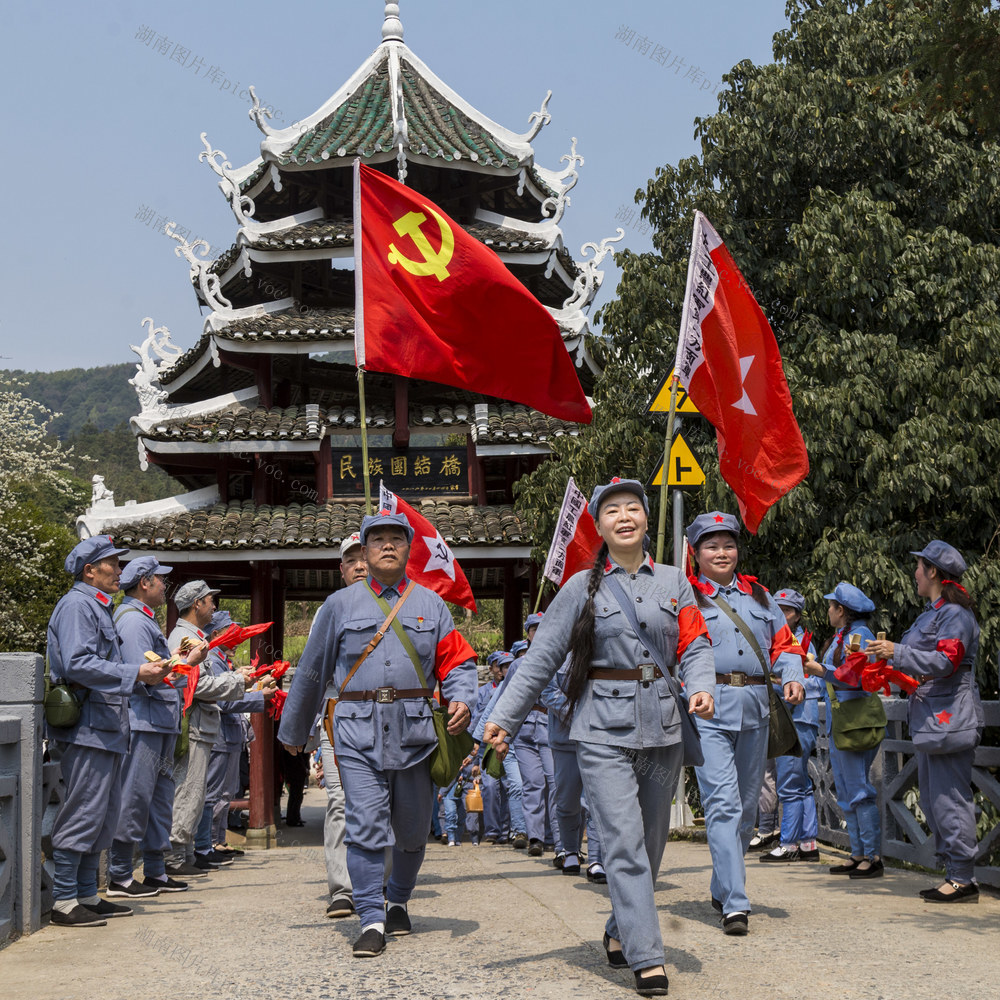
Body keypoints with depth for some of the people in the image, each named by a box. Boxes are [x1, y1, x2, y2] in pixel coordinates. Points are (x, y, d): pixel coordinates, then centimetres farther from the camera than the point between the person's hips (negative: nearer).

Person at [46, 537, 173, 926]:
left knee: (104, 815, 13)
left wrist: (148, 671, 14)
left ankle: (87, 895, 19)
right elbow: (78, 664, -21)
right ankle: (64, 901, -4)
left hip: (106, 728, 10)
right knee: (82, 813, -8)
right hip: (85, 729, -10)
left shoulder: (99, 607, 22)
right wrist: (136, 673, -23)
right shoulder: (76, 605, -9)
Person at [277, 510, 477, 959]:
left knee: (412, 827, 9)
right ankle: (372, 921, -7)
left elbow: (457, 660, 10)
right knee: (366, 825, -11)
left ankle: (398, 903, 32)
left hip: (414, 730, 2)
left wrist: (461, 699, -12)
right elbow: (311, 671, 17)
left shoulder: (430, 604, 13)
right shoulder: (340, 604, 11)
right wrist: (293, 730, 21)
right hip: (358, 730, -1)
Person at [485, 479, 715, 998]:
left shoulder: (674, 583, 10)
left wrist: (701, 687, -15)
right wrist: (503, 717, -5)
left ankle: (620, 932, 31)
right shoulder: (582, 588, 2)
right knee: (625, 843, -11)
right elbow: (541, 658, 1)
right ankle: (647, 958, -9)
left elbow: (694, 647, 6)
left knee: (651, 843, 12)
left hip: (662, 726, 3)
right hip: (604, 728, -3)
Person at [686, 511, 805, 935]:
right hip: (708, 712, -5)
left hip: (755, 709, 5)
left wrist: (792, 677, 2)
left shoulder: (758, 594, 17)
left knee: (747, 805, 13)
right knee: (722, 804, -13)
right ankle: (735, 904, -14)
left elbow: (783, 642, 19)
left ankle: (722, 888, 30)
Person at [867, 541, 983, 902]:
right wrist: (890, 656, 17)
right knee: (932, 799, 12)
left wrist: (897, 652, -20)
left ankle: (962, 879, -6)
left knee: (948, 798, -10)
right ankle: (954, 873, 18)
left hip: (949, 719, -11)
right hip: (929, 719, 11)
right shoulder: (931, 613, 20)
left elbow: (945, 662, -21)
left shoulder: (955, 614, -12)